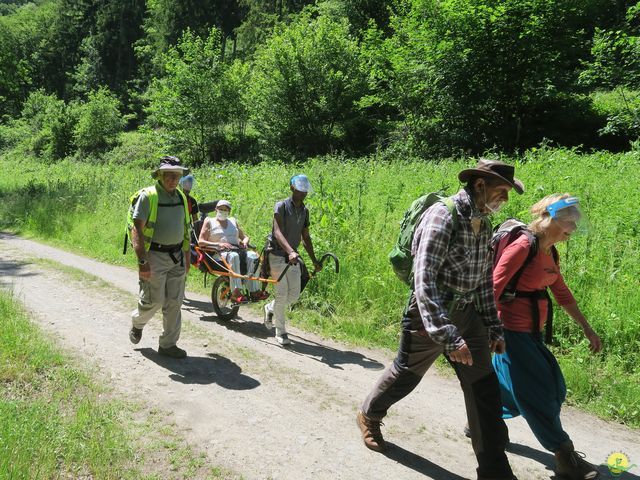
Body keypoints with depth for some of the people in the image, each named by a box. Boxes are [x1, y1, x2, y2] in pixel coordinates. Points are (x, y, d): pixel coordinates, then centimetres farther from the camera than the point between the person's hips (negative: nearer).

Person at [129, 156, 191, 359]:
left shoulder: (181, 197, 9)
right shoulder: (148, 196, -11)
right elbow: (137, 230, -15)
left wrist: (187, 256, 16)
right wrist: (142, 262, -21)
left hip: (176, 257, 6)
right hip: (155, 256, -6)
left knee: (174, 302, 7)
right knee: (153, 300, 1)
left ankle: (168, 344, 18)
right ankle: (137, 323, 33)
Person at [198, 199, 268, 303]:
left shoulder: (233, 221, 27)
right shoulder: (209, 221, 15)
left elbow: (245, 237, 29)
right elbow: (200, 242, 4)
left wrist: (244, 242, 3)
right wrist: (219, 244, -12)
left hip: (237, 250, 4)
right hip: (219, 253, -4)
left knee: (253, 256, -29)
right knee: (233, 256, -39)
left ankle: (254, 291, -33)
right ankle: (236, 292, -46)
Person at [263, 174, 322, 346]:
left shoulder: (304, 210, 8)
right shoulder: (281, 206, -12)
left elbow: (305, 237, 14)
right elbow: (277, 232, -26)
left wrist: (314, 261, 11)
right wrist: (290, 251, -41)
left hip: (293, 257, 6)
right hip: (278, 255, -6)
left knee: (294, 294, 4)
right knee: (282, 293, -7)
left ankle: (270, 308, 32)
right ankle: (281, 332, 7)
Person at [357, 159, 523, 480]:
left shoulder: (483, 224, 4)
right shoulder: (442, 216, -22)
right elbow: (424, 280, -29)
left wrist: (493, 326, 13)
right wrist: (447, 336, -34)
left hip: (466, 315, 6)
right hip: (429, 316, -6)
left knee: (485, 390, 3)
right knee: (405, 375, 15)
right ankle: (369, 415, 44)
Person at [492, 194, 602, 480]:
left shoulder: (550, 252, 10)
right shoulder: (522, 247, -18)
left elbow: (562, 294, 18)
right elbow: (494, 289, -22)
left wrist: (587, 329, 19)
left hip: (532, 332, 10)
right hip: (513, 330, -10)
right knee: (538, 392, 0)